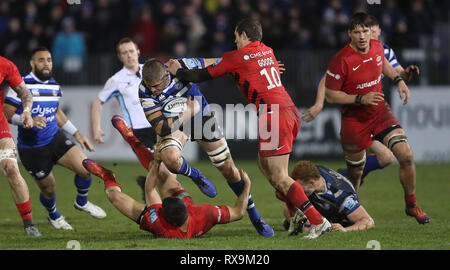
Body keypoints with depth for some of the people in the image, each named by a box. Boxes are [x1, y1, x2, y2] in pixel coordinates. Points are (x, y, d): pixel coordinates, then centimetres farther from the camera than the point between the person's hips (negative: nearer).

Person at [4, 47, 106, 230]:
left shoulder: (54, 86, 8)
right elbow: (6, 113, -15)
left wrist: (77, 134, 19)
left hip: (55, 139, 5)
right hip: (31, 149, -5)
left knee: (86, 168, -12)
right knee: (48, 189, 4)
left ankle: (81, 202, 18)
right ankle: (53, 215, 38)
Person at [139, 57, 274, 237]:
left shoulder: (182, 67, -29)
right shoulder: (145, 92, -30)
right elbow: (160, 127, -29)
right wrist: (187, 111, -31)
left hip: (200, 115, 1)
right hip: (173, 124, -1)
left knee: (228, 169, 3)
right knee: (170, 159, -34)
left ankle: (254, 217, 19)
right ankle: (197, 178, 2)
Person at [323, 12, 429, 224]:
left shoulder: (377, 47, -3)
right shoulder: (341, 61, -21)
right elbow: (330, 95, -15)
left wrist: (399, 80, 8)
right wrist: (361, 99, -23)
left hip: (380, 111, 4)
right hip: (354, 119, -4)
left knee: (406, 156, -11)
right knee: (355, 172, 4)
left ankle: (411, 205, 9)